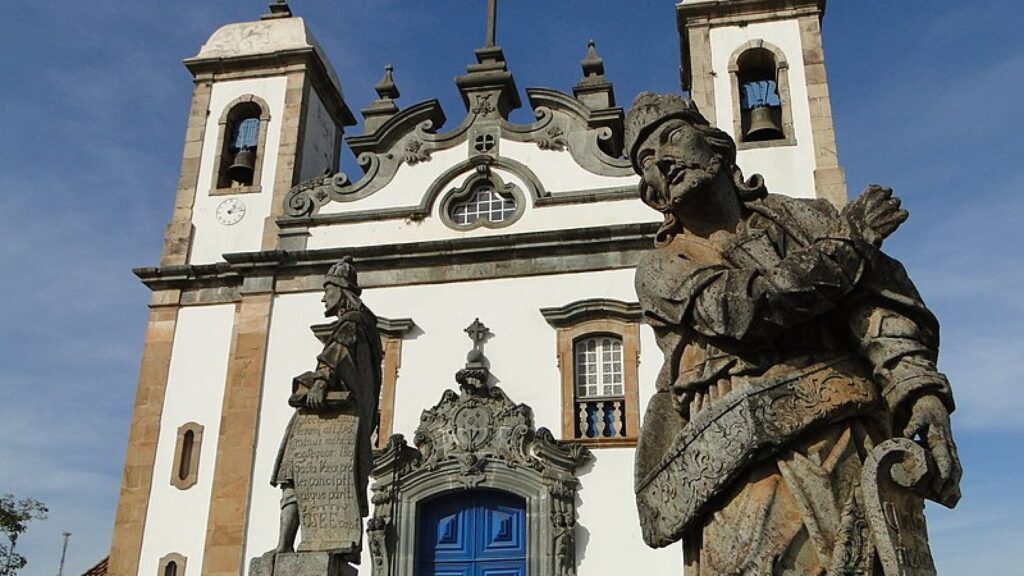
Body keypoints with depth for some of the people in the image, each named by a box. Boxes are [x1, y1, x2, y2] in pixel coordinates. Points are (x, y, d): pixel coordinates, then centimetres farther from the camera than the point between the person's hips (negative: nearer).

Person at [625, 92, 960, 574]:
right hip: (745, 460, 0)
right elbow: (747, 305, -3)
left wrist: (921, 389, -11)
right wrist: (847, 242, 6)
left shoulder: (800, 218, 21)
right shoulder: (660, 269, 16)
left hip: (847, 434, 1)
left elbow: (878, 303, 7)